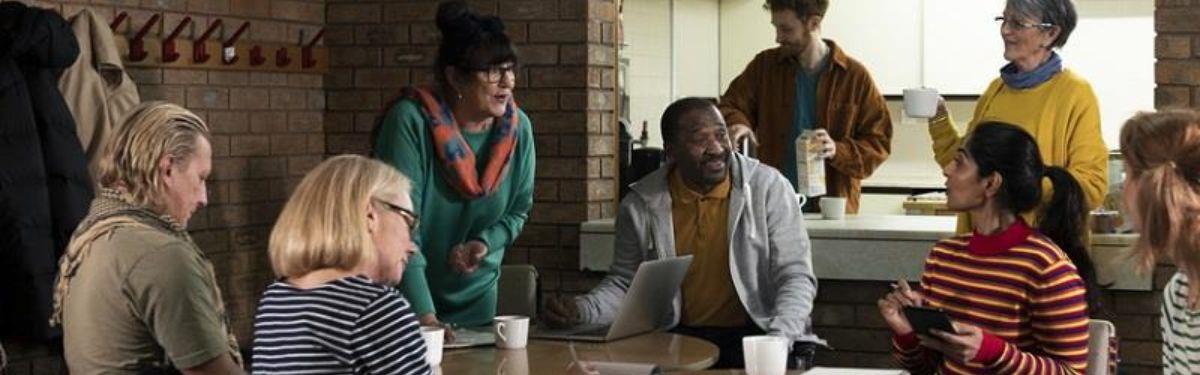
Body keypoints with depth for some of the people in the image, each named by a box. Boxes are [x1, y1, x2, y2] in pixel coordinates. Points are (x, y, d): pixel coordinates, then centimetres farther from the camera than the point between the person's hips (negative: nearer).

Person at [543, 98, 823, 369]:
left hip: (756, 332, -1)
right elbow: (624, 284, 13)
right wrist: (580, 311, -8)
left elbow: (796, 276, -5)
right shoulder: (640, 204, 2)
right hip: (675, 338, 1)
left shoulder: (769, 187, -3)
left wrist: (778, 340, -22)